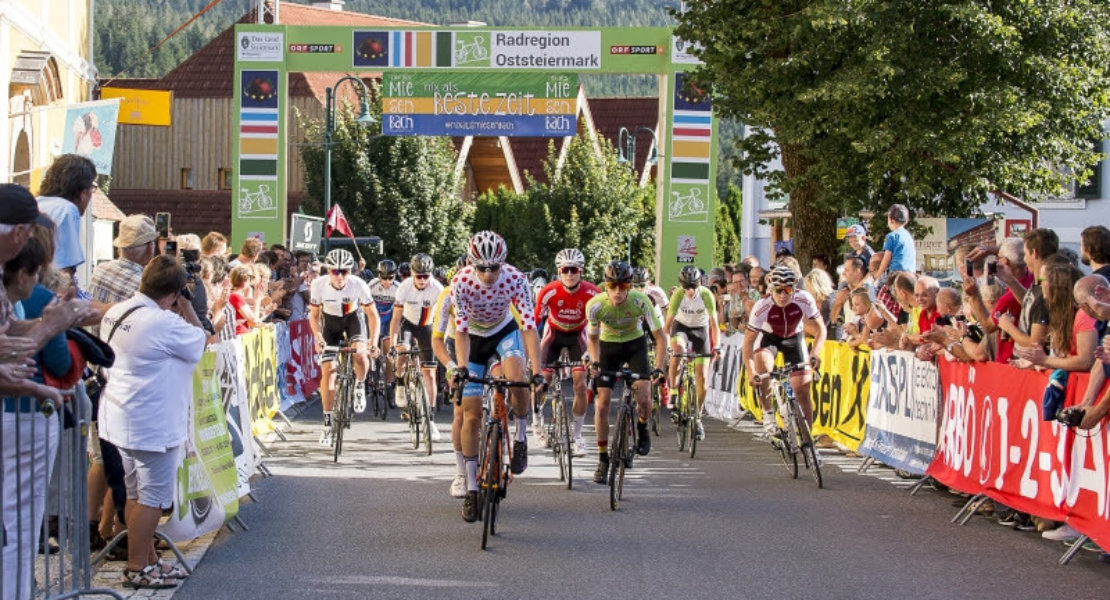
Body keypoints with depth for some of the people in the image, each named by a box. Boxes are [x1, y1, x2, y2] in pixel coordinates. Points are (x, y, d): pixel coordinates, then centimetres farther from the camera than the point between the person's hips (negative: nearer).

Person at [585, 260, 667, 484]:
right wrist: (595, 362, -22)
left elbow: (660, 337, -22)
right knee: (602, 404, -10)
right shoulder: (595, 305, -25)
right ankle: (603, 460, 2)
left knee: (644, 400, -19)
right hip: (608, 346, 1)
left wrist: (658, 369, -33)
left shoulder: (640, 302, -28)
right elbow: (593, 337, -6)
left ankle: (642, 428, 16)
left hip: (635, 344, -1)